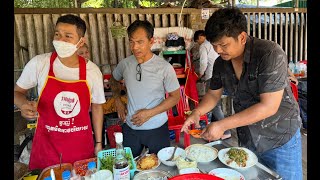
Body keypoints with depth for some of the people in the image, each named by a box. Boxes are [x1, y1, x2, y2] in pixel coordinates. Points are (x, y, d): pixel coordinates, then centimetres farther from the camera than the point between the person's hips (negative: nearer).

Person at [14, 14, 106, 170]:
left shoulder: (92, 71, -7)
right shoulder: (38, 64, -9)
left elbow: (96, 107, 3)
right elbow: (17, 91, 7)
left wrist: (98, 143, 6)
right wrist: (24, 105, -17)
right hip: (46, 144, 0)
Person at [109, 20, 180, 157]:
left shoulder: (164, 67, -15)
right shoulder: (125, 64, -4)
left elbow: (175, 96, -9)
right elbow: (114, 80, 17)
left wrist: (150, 113, -17)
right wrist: (118, 103, 3)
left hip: (157, 129, -3)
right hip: (130, 128, 3)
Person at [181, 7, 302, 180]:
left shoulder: (270, 54, -24)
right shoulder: (221, 63, -5)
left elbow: (269, 106, -28)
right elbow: (213, 94, 8)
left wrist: (222, 125, -29)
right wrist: (196, 112, -12)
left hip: (280, 139, -4)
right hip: (246, 139, 5)